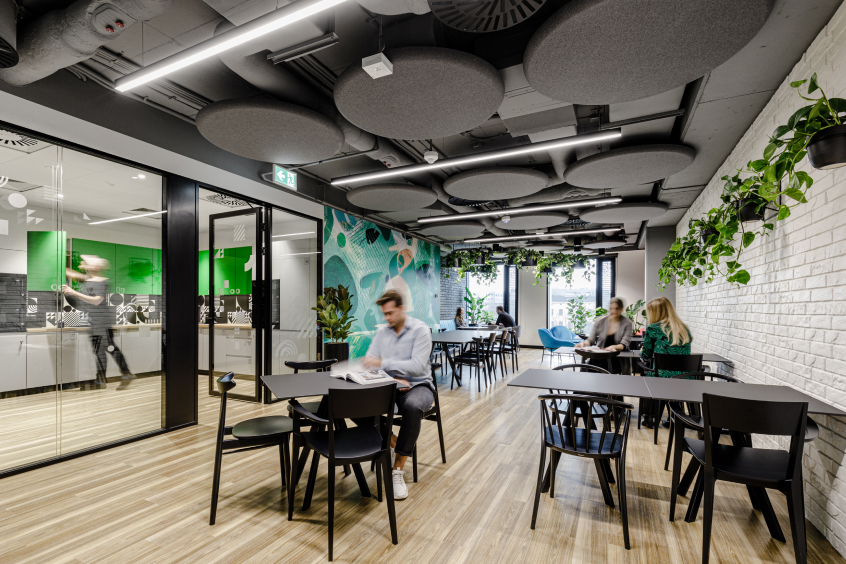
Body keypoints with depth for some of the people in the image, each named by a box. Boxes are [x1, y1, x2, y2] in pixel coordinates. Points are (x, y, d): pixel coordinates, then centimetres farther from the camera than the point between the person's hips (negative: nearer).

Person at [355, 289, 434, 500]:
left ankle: (398, 470, -23)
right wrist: (391, 377, -14)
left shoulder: (420, 330, -8)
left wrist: (383, 363, -21)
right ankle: (393, 441, 1)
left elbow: (417, 366, -19)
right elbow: (368, 362, 2)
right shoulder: (382, 332, 8)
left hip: (418, 385, -4)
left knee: (412, 407, -40)